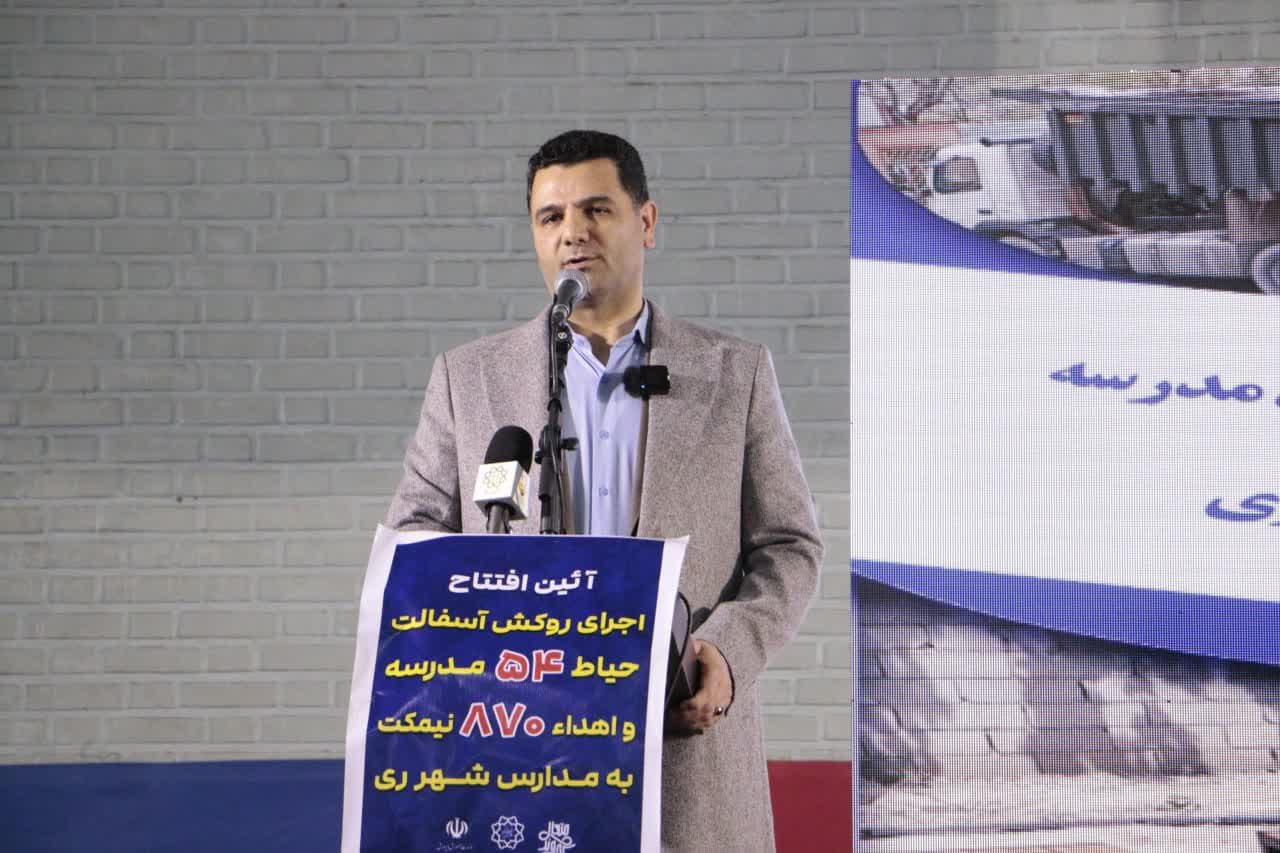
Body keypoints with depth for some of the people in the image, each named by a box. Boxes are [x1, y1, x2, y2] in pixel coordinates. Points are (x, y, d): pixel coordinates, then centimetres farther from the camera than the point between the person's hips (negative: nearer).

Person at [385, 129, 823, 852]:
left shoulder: (737, 373, 10)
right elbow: (414, 533, 11)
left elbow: (789, 545, 8)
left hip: (687, 732, 0)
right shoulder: (468, 377, 12)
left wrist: (731, 651, -10)